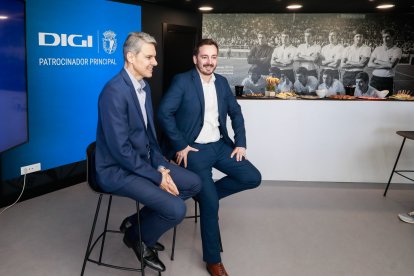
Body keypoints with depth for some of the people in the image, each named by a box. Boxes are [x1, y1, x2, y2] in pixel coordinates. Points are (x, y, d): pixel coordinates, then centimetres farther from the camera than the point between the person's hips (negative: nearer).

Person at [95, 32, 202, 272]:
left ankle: (137, 221, 17)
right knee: (176, 209, -20)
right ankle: (137, 235, 12)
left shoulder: (144, 86, 6)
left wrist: (161, 166, -1)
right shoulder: (115, 91, -23)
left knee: (194, 183, 6)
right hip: (119, 170, -9)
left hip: (144, 160, 9)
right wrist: (156, 177, -18)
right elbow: (121, 149, -25)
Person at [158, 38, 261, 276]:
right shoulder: (182, 81, -9)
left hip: (220, 146, 6)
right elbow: (164, 113, -17)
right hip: (194, 149, -6)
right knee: (211, 203, -13)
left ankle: (206, 193, 14)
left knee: (253, 178, -6)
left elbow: (236, 112, 15)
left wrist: (240, 143, 4)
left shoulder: (222, 82, 9)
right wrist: (180, 146, -18)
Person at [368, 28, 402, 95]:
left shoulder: (397, 50, -1)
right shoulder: (377, 49, 9)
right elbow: (370, 64, 0)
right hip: (375, 79, 2)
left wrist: (377, 61, -4)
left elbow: (391, 65, -16)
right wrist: (385, 65, -9)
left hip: (388, 81, -2)